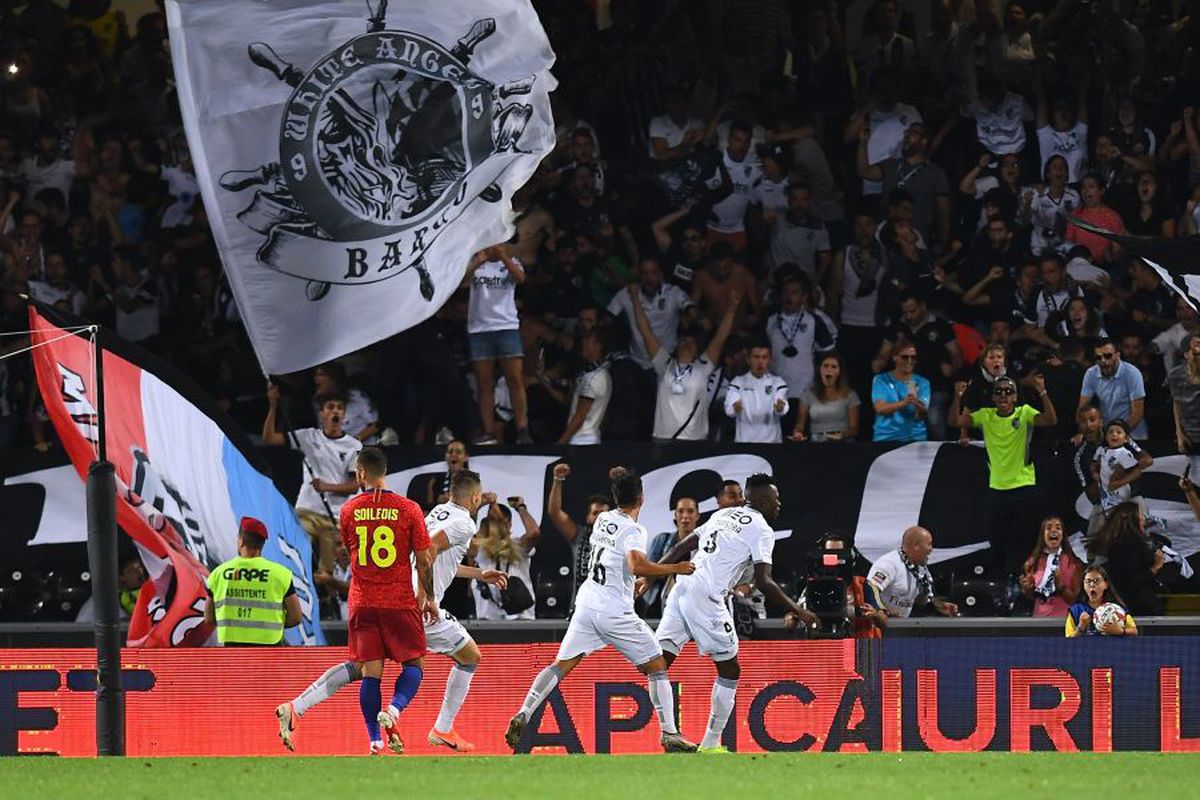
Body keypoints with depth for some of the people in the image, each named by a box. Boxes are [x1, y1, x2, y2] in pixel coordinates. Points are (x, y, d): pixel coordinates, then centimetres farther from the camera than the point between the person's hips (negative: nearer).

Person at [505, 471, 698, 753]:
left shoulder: (602, 520, 10)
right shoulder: (632, 530, -13)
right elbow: (637, 566, -29)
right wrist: (675, 569, -19)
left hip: (587, 603, 6)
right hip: (615, 611, -6)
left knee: (561, 665, 7)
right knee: (657, 667, 4)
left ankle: (523, 715, -9)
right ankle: (669, 735, 0)